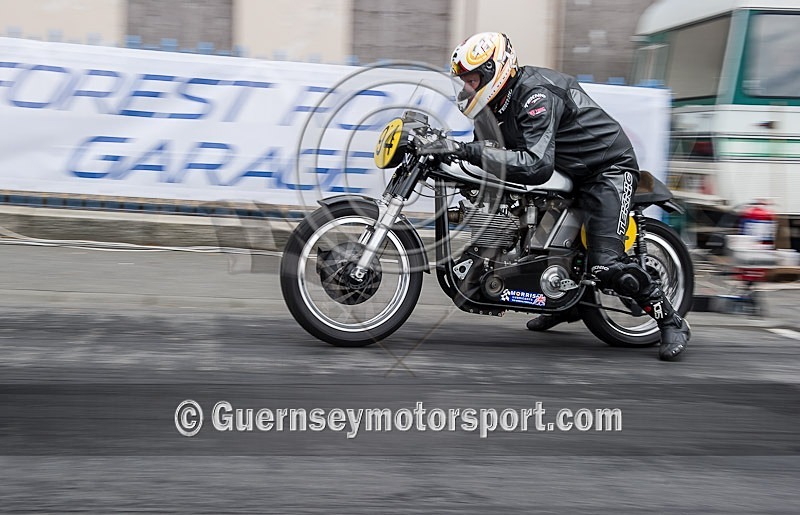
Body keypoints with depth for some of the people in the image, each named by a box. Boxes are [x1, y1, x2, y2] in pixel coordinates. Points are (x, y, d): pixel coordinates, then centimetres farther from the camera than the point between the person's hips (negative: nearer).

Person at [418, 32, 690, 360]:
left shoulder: (536, 95, -28)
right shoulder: (501, 99, 3)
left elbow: (536, 166, -40)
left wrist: (468, 151, -43)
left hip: (608, 170, -10)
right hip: (566, 172, 10)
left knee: (606, 265, -22)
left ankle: (672, 324, -6)